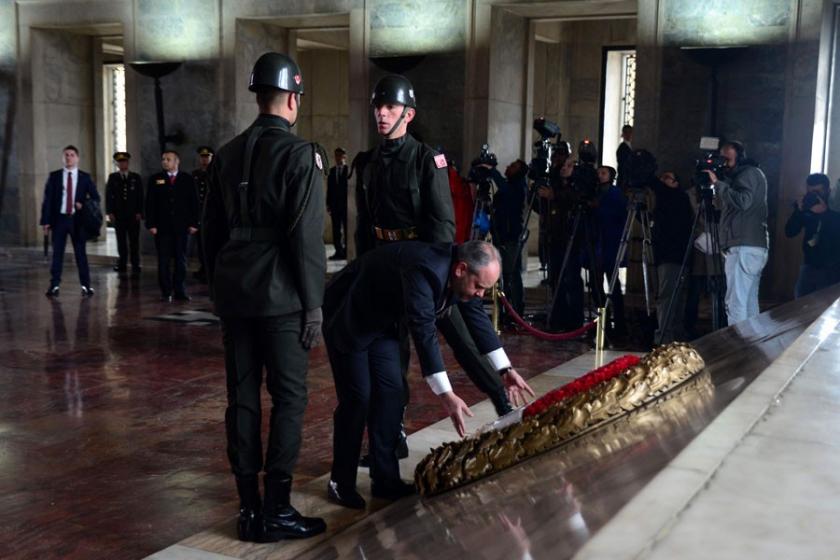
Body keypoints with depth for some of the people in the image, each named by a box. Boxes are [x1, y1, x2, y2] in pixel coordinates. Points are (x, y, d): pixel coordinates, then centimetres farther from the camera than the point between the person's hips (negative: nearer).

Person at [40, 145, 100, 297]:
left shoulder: (85, 177, 4)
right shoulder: (54, 176, 3)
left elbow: (95, 197, 9)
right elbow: (47, 199, 1)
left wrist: (84, 205, -10)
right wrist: (46, 221, -5)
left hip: (77, 220, 0)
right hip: (59, 219, 0)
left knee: (81, 253, 5)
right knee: (57, 254, 1)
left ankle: (86, 285, 10)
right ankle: (54, 286, 5)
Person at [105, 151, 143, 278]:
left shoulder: (136, 177, 7)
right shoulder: (112, 177, 8)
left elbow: (140, 196, 5)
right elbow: (108, 195, 5)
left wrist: (139, 212, -4)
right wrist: (110, 212, -3)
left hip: (133, 215, -1)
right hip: (118, 214, 1)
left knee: (134, 242, -2)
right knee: (121, 241, 4)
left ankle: (135, 267, 0)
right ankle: (122, 265, 10)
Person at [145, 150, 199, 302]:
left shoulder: (187, 179, 6)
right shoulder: (155, 179, 7)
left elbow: (194, 202, 5)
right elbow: (150, 203, 4)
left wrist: (193, 223, -2)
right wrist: (151, 224, -5)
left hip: (182, 226, 0)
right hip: (162, 227, 0)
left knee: (181, 260, 3)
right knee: (163, 261, 1)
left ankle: (180, 292, 9)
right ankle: (166, 292, 7)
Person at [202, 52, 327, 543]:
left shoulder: (228, 154, 10)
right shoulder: (300, 154, -9)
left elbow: (212, 230, 14)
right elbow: (307, 236, -14)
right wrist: (314, 302, -8)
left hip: (234, 293, 6)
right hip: (281, 296, -6)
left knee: (243, 397, 9)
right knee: (289, 398, 2)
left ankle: (249, 509, 16)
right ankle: (277, 510, 5)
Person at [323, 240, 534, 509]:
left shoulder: (461, 272, -10)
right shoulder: (424, 270, -37)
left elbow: (478, 319, 1)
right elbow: (424, 334, -40)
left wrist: (505, 370, 0)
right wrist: (446, 395, -42)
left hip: (379, 319, 8)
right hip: (347, 316, -8)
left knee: (390, 392, 2)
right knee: (357, 398, -8)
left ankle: (385, 479, 9)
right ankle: (341, 482, 8)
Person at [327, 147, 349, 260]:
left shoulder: (349, 170, -3)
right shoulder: (332, 171, 11)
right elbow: (329, 188, 11)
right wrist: (328, 203, 6)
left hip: (346, 204, -4)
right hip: (335, 204, 4)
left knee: (346, 229, 0)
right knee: (336, 229, 5)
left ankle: (347, 251, 4)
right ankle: (338, 251, 9)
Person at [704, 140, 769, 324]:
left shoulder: (749, 173, -3)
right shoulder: (749, 174, 26)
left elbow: (743, 202, -19)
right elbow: (728, 206, 26)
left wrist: (718, 183, -15)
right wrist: (719, 183, 14)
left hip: (743, 248, -10)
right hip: (756, 247, 10)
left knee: (736, 304, -14)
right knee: (749, 305, 8)